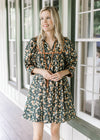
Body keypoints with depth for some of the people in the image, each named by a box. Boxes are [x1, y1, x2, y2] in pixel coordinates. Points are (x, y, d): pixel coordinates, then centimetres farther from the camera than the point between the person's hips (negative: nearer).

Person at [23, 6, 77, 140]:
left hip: (59, 89, 1)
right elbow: (28, 64, 6)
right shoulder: (34, 42, -1)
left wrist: (63, 73, -12)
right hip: (39, 88, 0)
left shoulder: (66, 42, -1)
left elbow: (72, 63, 8)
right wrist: (40, 71, -13)